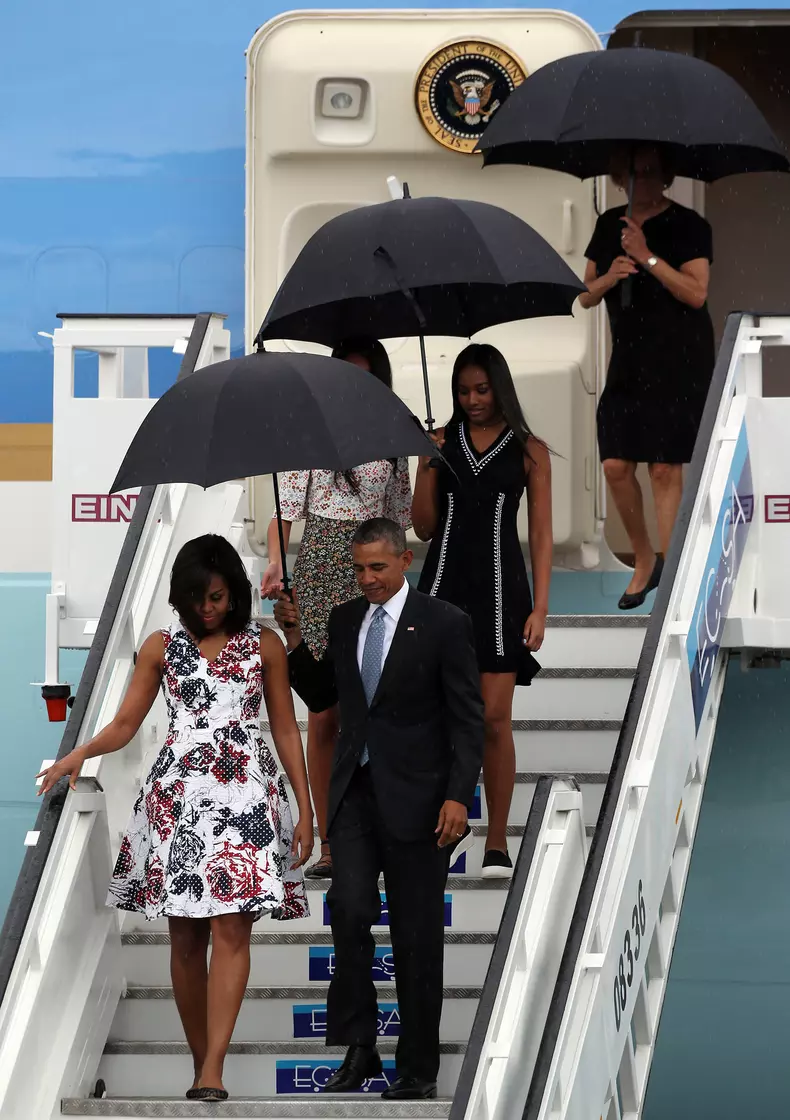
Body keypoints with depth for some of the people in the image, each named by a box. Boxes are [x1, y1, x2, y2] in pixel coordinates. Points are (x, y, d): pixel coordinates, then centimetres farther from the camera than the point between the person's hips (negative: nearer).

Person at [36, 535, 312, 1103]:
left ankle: (212, 1073, -20)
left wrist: (305, 807, 5)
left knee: (231, 930, -14)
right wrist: (80, 753, -14)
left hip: (246, 793, -2)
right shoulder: (162, 646, 9)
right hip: (179, 794, 2)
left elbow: (286, 729, 10)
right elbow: (125, 724, 7)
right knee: (186, 936, 1)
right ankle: (202, 1063, 10)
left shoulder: (264, 645, 7)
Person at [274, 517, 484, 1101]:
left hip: (415, 798, -4)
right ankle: (357, 1048, -5)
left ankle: (418, 1069, 9)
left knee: (417, 933, 2)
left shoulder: (444, 624, -7)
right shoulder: (344, 620, 9)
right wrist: (294, 641, 2)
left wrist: (458, 796, -16)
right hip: (355, 790, 4)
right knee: (349, 910, -12)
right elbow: (321, 697, 16)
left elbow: (468, 719, -8)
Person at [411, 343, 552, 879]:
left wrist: (540, 607, -3)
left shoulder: (528, 451, 5)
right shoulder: (442, 443, 10)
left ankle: (498, 844, 1)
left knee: (495, 717, -5)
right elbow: (424, 527, 10)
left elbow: (541, 534, 5)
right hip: (445, 583, 2)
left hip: (499, 588, -2)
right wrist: (425, 469, -5)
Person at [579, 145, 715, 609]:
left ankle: (670, 576, -1)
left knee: (665, 469, -6)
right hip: (628, 362, 5)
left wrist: (648, 258, -21)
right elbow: (586, 295, 12)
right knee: (616, 466, -1)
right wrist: (609, 277, -10)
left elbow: (697, 293, -15)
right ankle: (644, 559, 20)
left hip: (679, 362, -5)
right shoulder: (609, 225, 11)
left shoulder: (688, 226, -5)